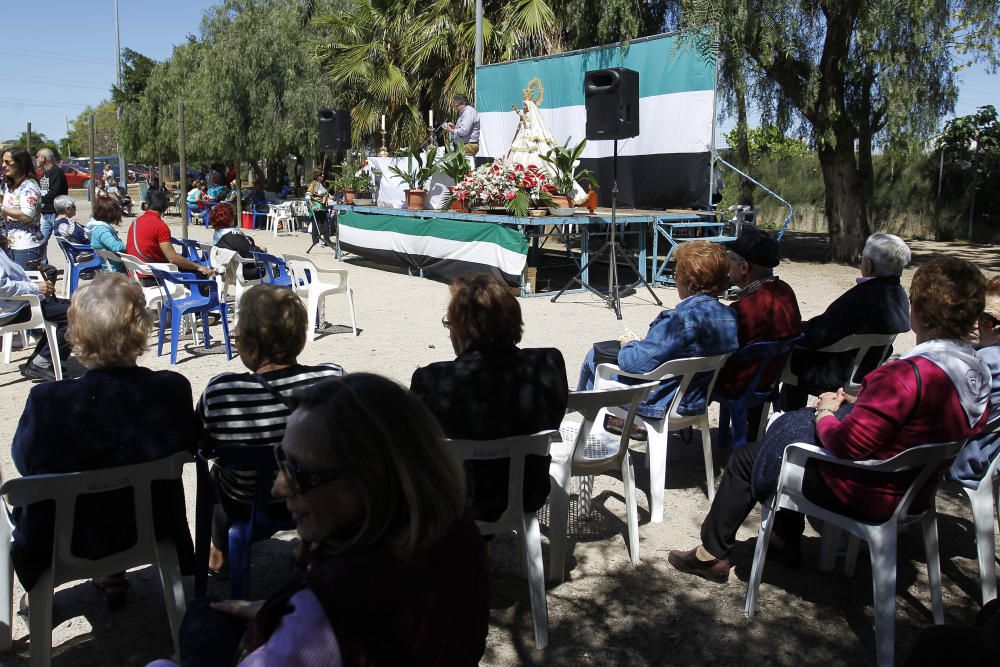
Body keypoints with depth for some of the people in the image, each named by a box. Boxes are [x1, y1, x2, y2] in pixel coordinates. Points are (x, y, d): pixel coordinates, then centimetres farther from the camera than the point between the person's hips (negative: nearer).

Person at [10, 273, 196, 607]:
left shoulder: (48, 401, -29)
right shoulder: (173, 389, -23)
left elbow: (24, 459, -11)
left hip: (67, 540, -2)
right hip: (149, 527, 2)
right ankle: (113, 578, 43)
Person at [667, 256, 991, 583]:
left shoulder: (907, 375, -33)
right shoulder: (978, 372, -4)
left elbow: (849, 445, -29)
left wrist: (824, 413, -9)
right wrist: (858, 404, 2)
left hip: (867, 495, -9)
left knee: (745, 459, 9)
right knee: (792, 424, 28)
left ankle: (712, 553, 27)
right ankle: (785, 541, 38)